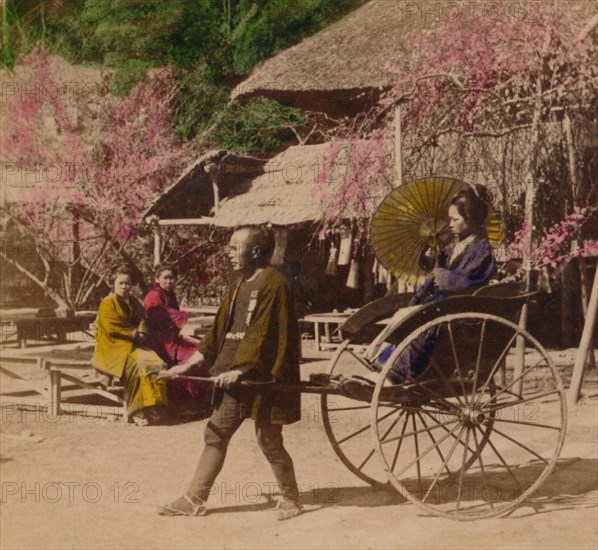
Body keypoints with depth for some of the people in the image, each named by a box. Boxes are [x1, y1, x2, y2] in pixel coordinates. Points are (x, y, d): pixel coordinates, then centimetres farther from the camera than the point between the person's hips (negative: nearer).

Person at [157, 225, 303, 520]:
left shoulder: (273, 284, -13)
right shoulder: (240, 286, 14)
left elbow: (263, 334, -20)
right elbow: (219, 330, 15)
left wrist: (239, 370, -23)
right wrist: (188, 364, 11)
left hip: (262, 379, -9)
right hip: (233, 378, 9)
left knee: (269, 441, 1)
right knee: (215, 435, 10)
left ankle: (291, 499, 20)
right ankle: (194, 500, 17)